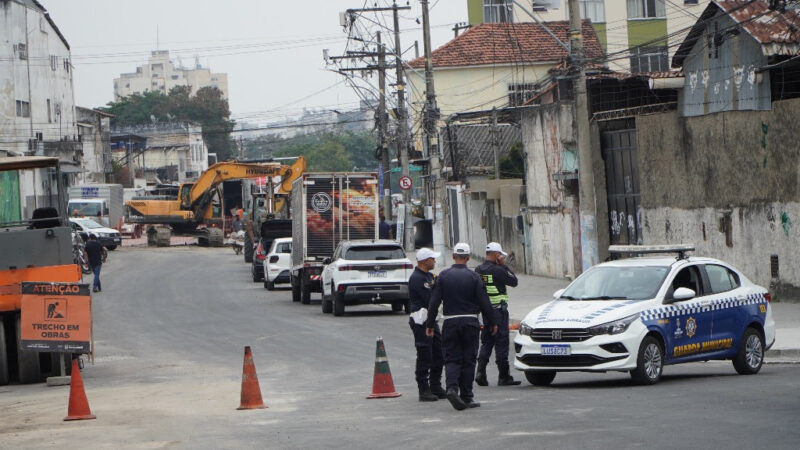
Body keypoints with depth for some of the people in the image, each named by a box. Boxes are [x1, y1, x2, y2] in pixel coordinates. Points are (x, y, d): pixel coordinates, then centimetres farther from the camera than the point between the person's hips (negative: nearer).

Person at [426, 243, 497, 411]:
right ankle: (466, 396, 6)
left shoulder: (443, 276, 0)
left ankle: (452, 387, -20)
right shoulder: (473, 277, -4)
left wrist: (430, 324, 6)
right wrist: (491, 323, 9)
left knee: (452, 359, 5)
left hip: (450, 322, 1)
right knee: (468, 359, 6)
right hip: (470, 322, -1)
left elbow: (434, 302, -1)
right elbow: (484, 302, -3)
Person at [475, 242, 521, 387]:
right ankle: (504, 377, 1)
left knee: (486, 343, 13)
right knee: (501, 343, -1)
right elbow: (514, 282, -8)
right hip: (498, 310, -7)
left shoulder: (478, 270, 7)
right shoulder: (497, 270, -15)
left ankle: (480, 372, -1)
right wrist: (504, 265, -5)